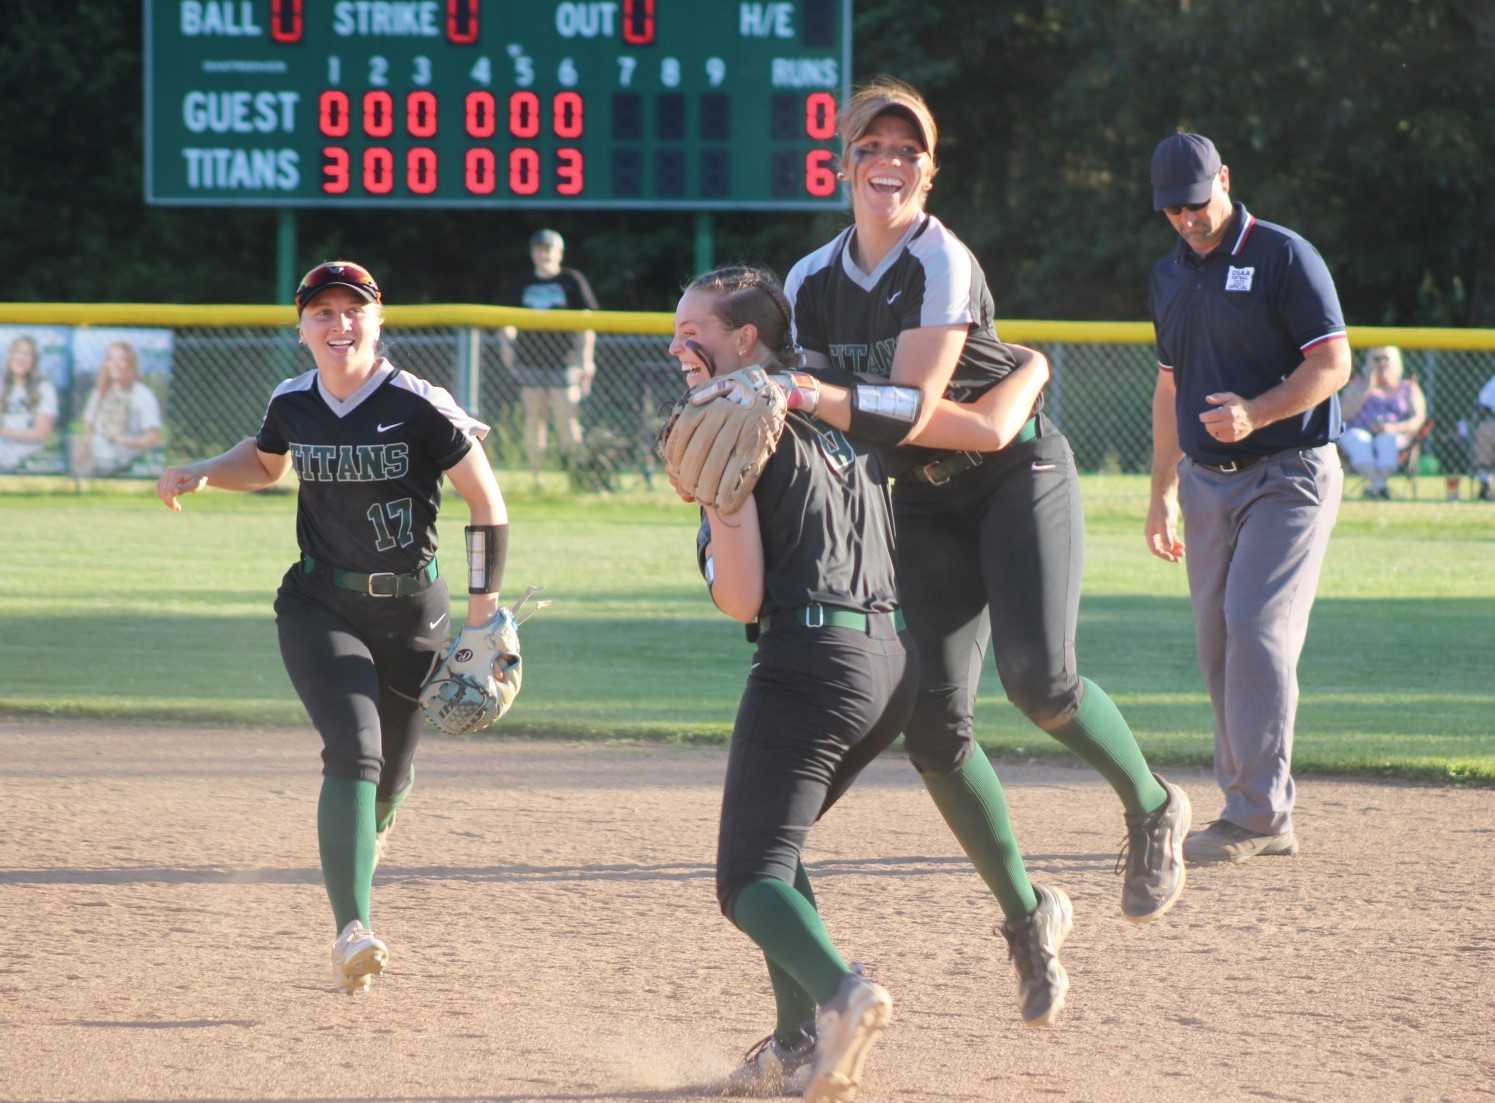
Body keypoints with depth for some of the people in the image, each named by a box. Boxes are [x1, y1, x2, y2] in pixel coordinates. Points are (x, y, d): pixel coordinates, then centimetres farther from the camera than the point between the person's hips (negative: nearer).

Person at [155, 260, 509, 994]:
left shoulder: (419, 407, -14)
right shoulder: (292, 404, -1)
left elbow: (486, 503, -8)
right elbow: (264, 464, 22)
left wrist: (483, 610, -12)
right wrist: (203, 473, 2)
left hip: (411, 611, -1)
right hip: (320, 607, 1)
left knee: (388, 777, 10)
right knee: (354, 748, -21)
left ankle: (369, 827, 51)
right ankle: (351, 932, -27)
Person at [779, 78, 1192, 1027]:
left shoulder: (941, 265, -17)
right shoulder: (813, 283, 2)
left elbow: (911, 410, -23)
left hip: (1019, 479, -5)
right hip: (920, 502, 5)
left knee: (1039, 675, -25)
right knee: (935, 727, -6)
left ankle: (1152, 809, 4)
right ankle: (1028, 915, 11)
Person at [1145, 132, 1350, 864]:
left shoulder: (1284, 257, -8)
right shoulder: (1170, 275, 14)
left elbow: (1333, 364, -13)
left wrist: (1254, 413, -26)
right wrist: (1163, 493, 18)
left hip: (1287, 475, -7)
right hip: (1209, 484, 7)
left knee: (1257, 628, -17)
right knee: (1217, 642, 5)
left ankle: (1258, 814, -15)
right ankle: (1255, 815, 11)